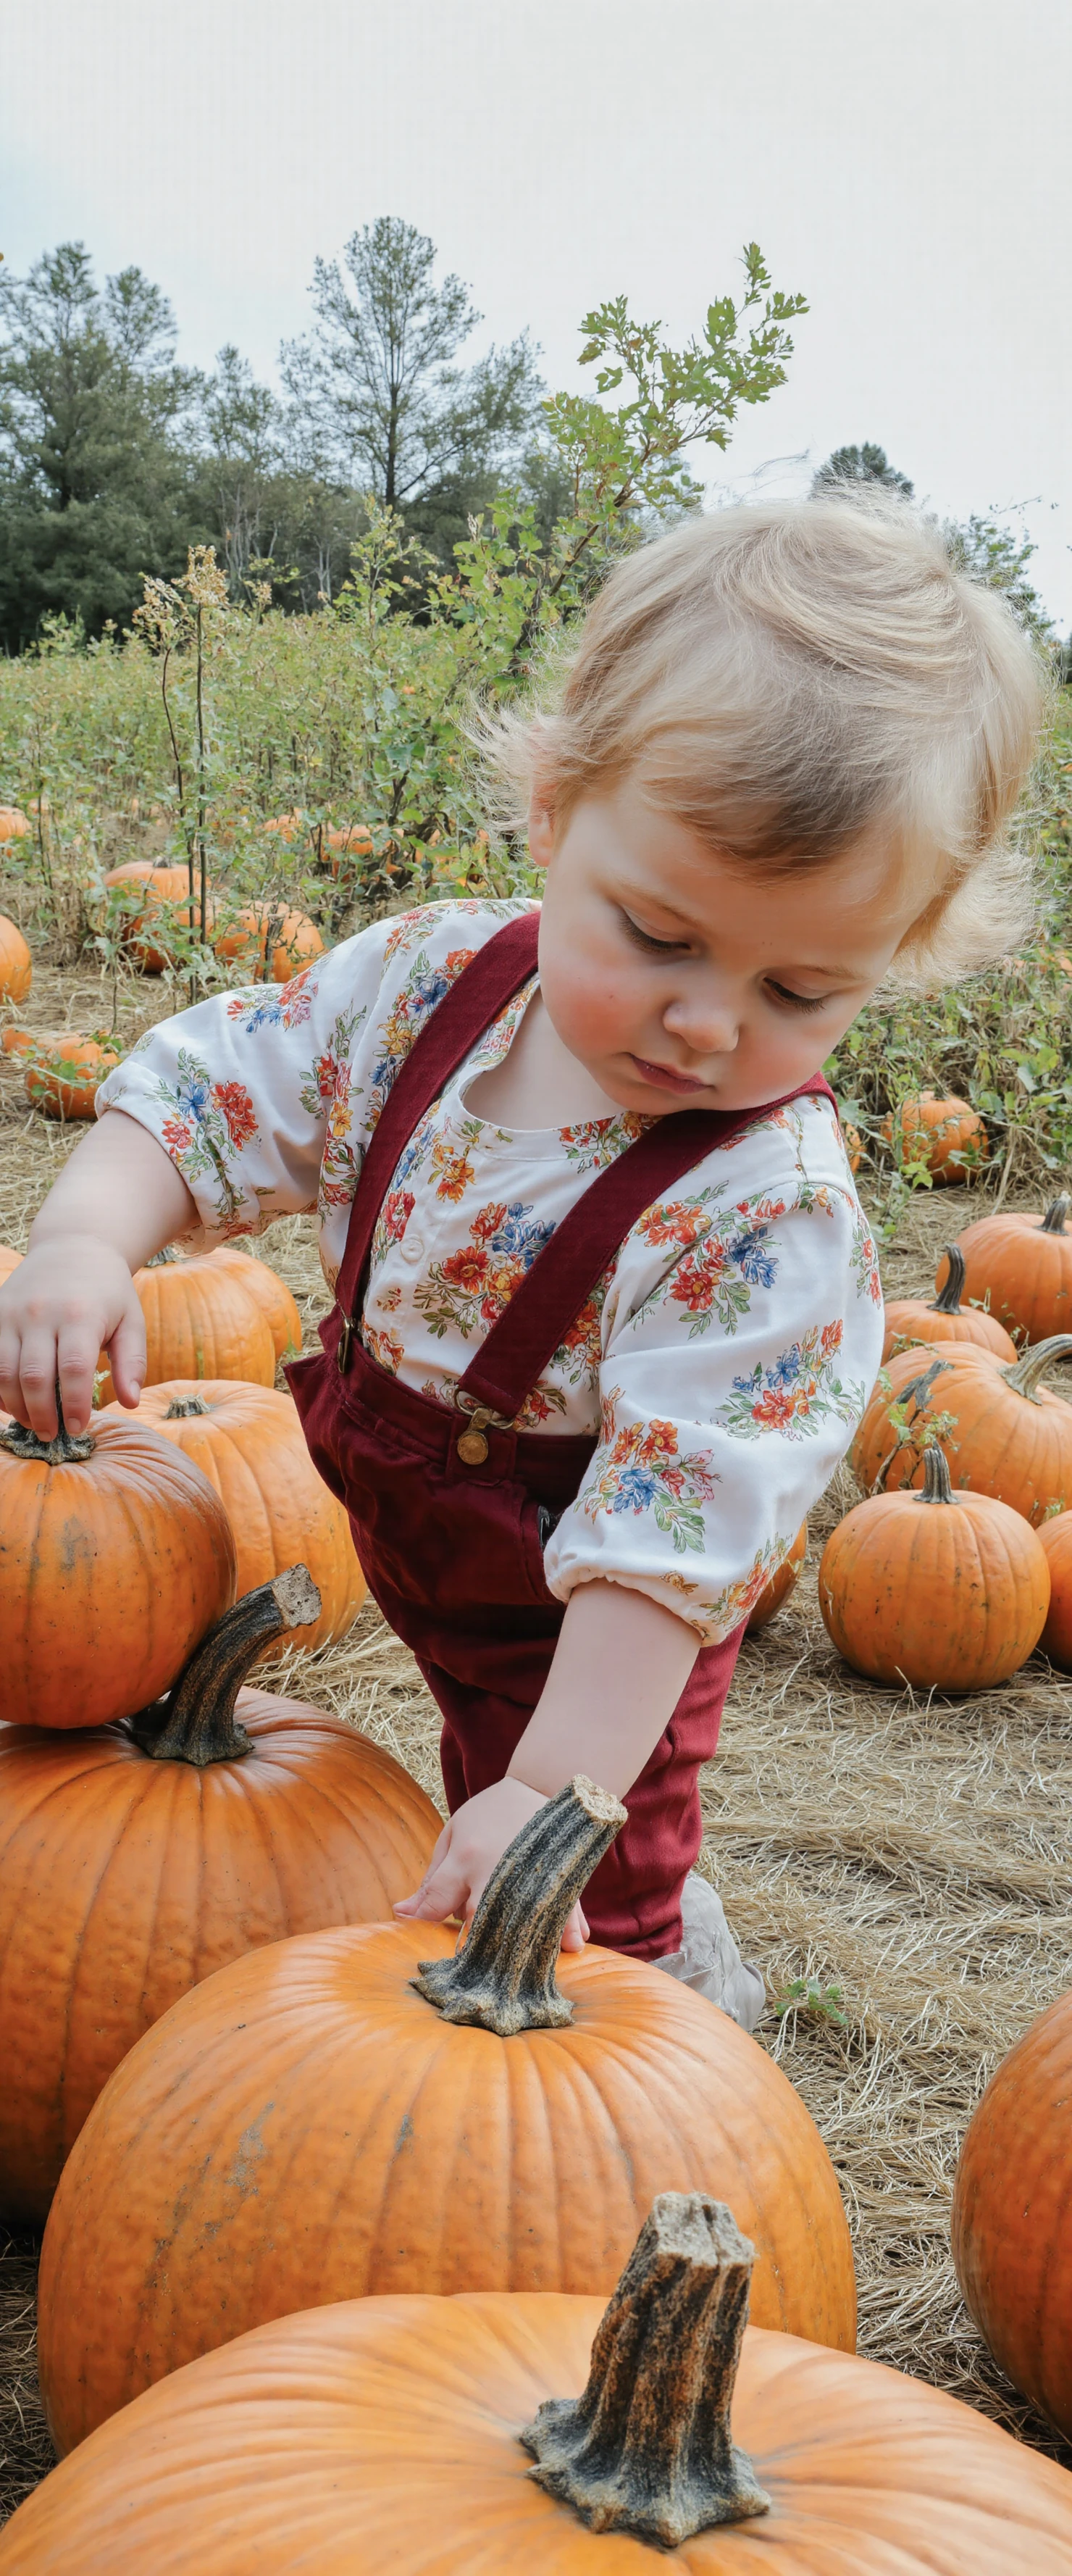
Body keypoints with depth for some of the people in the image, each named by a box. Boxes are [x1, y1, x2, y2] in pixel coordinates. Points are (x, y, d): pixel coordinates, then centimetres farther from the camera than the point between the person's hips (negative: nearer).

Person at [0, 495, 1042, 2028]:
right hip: (416, 1548, 6)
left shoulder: (770, 1220, -33)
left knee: (590, 1918, 8)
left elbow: (675, 1532, -34)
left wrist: (559, 1789, -37)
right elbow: (222, 1096, -9)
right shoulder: (428, 981, -18)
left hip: (586, 1632, -6)